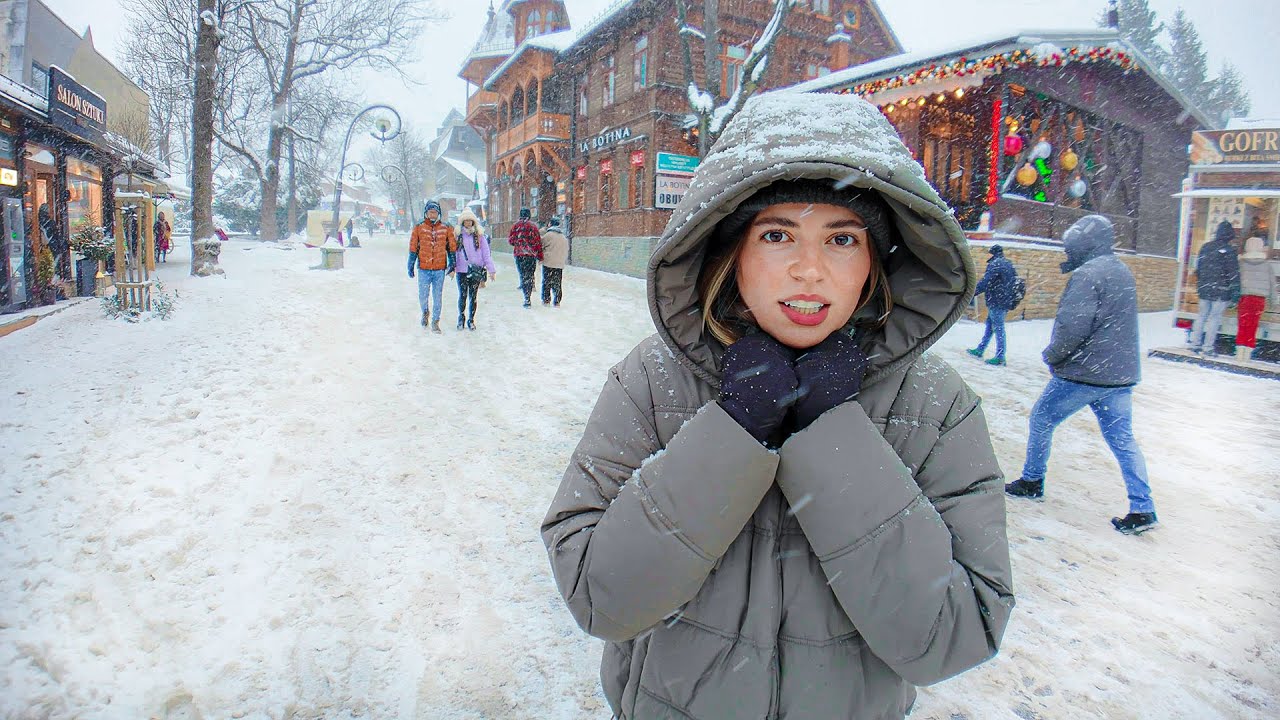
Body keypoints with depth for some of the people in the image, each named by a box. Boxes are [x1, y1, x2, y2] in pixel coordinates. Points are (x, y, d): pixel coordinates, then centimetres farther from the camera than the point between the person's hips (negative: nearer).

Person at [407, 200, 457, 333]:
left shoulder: (446, 228, 3)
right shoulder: (419, 228, 0)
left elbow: (452, 247, 9)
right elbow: (413, 248, 4)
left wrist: (452, 264, 6)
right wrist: (411, 266, 3)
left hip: (440, 269, 1)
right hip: (424, 269, 0)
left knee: (438, 297, 4)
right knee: (423, 296, 6)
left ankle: (435, 322, 14)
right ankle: (425, 312, 36)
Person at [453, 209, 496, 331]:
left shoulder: (479, 236, 3)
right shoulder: (458, 236, 3)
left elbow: (486, 253, 2)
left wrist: (491, 269, -4)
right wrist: (451, 268, -3)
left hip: (476, 271, 0)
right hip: (462, 270, 0)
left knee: (473, 297, 6)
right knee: (462, 296, 3)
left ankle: (471, 320, 18)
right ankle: (461, 318, 21)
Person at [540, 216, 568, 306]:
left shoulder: (548, 235, -8)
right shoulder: (564, 237, 12)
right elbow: (566, 251, 17)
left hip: (548, 263, -5)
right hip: (560, 264, 5)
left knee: (546, 282, 6)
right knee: (557, 283, 7)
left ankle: (546, 300, 9)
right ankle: (557, 301, 6)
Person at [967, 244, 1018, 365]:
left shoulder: (995, 264, -14)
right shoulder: (1009, 264, 15)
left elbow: (985, 282, -21)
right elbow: (1015, 280, 23)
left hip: (996, 302, -9)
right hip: (1007, 301, 9)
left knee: (998, 328, -6)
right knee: (990, 325, 17)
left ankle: (1000, 357, -4)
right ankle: (980, 350, 24)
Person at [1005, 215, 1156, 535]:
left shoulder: (1087, 274, -17)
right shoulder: (1123, 272, 13)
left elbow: (1073, 327, -23)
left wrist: (1052, 356, -8)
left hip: (1084, 374, -8)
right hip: (1122, 373, 8)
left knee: (1042, 420, 11)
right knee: (1122, 439, 10)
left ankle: (1031, 482, 23)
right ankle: (1142, 509, 9)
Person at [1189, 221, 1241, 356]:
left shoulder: (1206, 247, 8)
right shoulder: (1228, 250, -11)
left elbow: (1198, 268, 15)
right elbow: (1233, 273, -11)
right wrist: (1236, 292, -8)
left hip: (1204, 290, 5)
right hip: (1221, 291, -5)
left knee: (1202, 316, 13)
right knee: (1215, 318, 0)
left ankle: (1195, 344, 13)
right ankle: (1208, 347, 0)